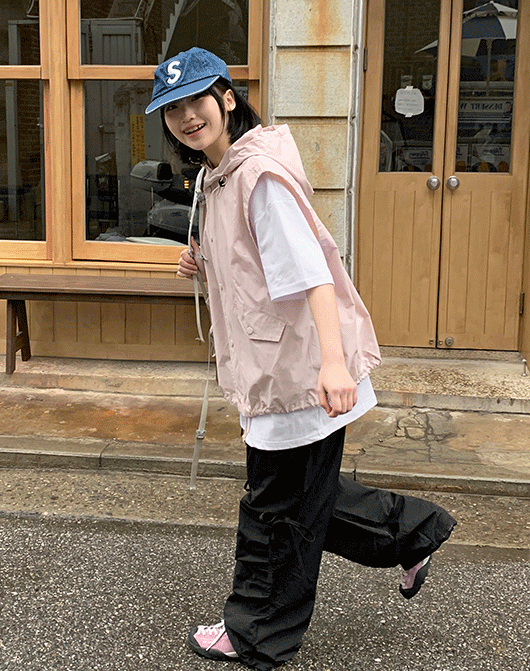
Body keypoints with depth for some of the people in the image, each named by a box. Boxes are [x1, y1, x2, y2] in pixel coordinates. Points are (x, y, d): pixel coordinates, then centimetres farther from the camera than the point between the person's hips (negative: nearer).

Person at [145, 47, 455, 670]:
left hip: (300, 364, -10)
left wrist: (333, 359, -37)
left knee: (277, 507, 6)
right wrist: (204, 266, 8)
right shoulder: (218, 175, 13)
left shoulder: (262, 174, -18)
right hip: (273, 362, 10)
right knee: (302, 495, 21)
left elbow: (310, 267, -27)